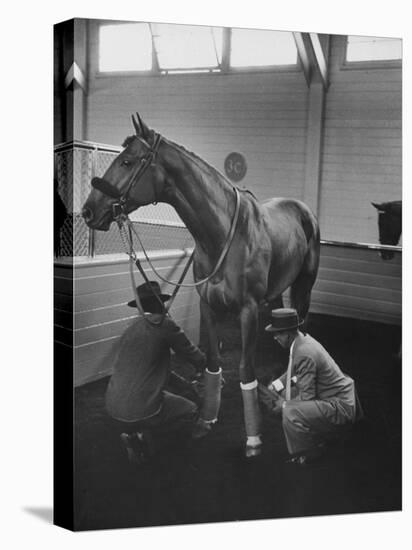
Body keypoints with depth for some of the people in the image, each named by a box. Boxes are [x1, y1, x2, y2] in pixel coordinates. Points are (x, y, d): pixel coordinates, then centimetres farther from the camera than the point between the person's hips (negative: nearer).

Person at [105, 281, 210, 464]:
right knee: (190, 411, 17)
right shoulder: (163, 324, -8)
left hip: (113, 410, 5)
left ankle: (132, 433, 10)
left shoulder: (131, 329, 14)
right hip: (142, 411, -5)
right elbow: (191, 353, 2)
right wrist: (203, 365, 26)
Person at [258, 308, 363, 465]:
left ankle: (307, 455, 0)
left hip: (340, 407, -10)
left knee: (290, 412, -26)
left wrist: (280, 405, -11)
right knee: (286, 394, 13)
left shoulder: (304, 354, -26)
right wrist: (272, 387, 9)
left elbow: (307, 396, -23)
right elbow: (293, 372, 19)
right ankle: (317, 435, 23)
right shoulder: (303, 340, 2)